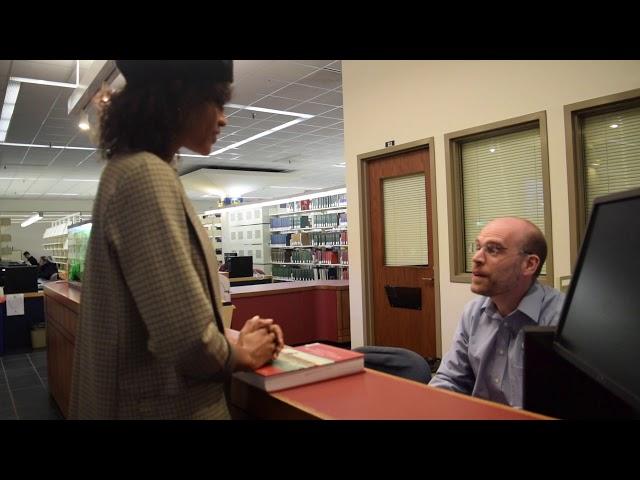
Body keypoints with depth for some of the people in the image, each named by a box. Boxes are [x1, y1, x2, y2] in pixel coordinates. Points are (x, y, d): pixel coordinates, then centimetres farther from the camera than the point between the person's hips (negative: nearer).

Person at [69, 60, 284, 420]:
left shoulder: (131, 169, 9)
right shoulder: (148, 174, -22)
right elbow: (186, 336, -29)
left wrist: (233, 339, 5)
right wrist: (241, 355, -10)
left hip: (159, 395, 9)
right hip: (169, 404, -9)